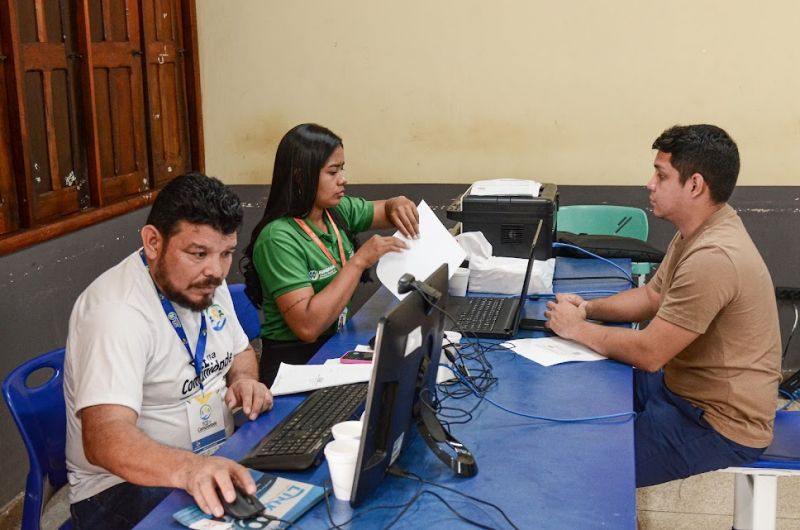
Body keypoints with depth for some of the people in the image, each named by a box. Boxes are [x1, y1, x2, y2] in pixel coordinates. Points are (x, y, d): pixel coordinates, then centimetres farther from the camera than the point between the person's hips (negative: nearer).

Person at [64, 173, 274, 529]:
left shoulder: (206, 282, 2)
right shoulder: (115, 310, -24)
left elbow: (240, 352, 19)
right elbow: (103, 437, -35)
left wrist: (243, 379, -4)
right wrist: (187, 469, -52)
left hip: (217, 464, 8)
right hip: (127, 485, -8)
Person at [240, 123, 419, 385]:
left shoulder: (338, 210, 1)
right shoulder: (279, 238, -20)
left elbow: (387, 210, 19)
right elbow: (307, 326, -27)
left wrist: (399, 205, -5)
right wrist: (359, 261, -24)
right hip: (295, 363, -7)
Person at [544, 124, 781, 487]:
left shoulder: (714, 257, -29)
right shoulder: (698, 232, 5)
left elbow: (648, 353, -25)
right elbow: (652, 296, 17)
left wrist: (577, 329, -12)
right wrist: (588, 307, 0)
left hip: (719, 425, -10)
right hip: (680, 386, 10)